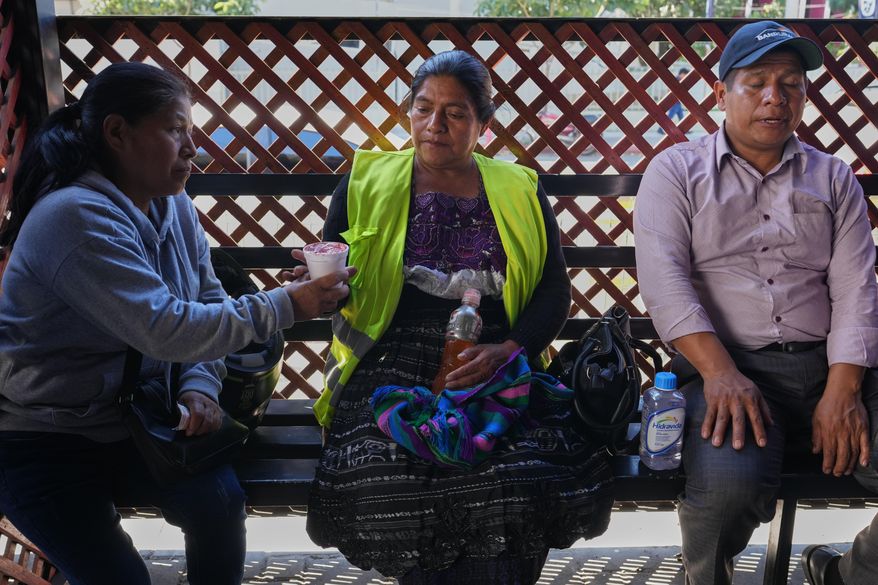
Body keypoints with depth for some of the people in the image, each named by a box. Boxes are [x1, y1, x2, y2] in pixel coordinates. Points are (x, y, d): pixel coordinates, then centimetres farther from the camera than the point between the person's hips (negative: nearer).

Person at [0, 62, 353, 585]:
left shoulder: (174, 207, 0)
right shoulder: (76, 218, -26)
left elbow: (209, 303, 3)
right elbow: (167, 330, -33)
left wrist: (201, 388, -15)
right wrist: (287, 306, -28)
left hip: (133, 416, 6)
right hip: (45, 439, -6)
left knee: (221, 502, -15)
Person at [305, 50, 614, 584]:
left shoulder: (521, 191, 15)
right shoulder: (366, 182, 13)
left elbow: (554, 290, 8)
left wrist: (508, 350, -10)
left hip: (498, 371, 1)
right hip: (394, 365, 0)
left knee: (524, 474, -28)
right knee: (387, 475, -29)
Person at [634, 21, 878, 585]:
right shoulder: (676, 170, 8)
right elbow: (663, 278, -6)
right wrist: (720, 373, -20)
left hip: (827, 364, 4)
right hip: (725, 365, -3)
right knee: (729, 483, -32)